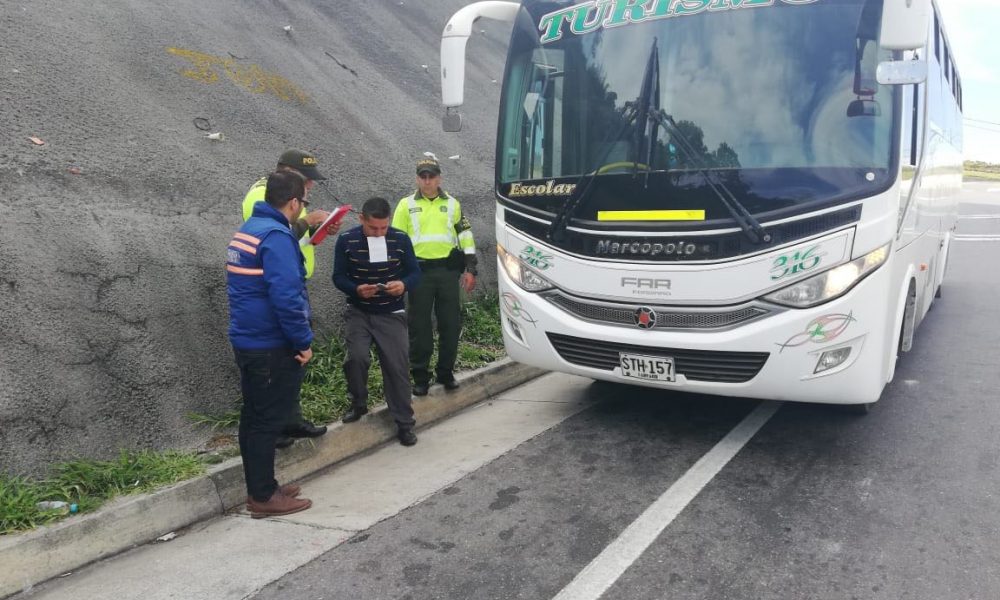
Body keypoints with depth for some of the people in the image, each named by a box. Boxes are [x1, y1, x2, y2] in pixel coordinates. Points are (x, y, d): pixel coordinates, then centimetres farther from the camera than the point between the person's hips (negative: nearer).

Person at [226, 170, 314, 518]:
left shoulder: (246, 230, 12)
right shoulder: (276, 236, -19)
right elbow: (286, 296, -25)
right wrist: (304, 341, -18)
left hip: (246, 341, 10)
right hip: (272, 346, -10)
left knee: (254, 416, 16)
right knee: (269, 420, 0)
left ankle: (259, 488, 27)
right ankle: (263, 497, 10)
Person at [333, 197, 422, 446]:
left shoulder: (400, 239, -6)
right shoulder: (347, 240, -8)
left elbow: (415, 273, -1)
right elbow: (338, 277, -3)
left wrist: (404, 285, -23)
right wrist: (357, 289, -24)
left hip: (392, 314, 0)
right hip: (358, 312, 0)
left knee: (397, 366, -3)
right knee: (357, 357, -19)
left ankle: (404, 423, 10)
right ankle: (358, 403, 10)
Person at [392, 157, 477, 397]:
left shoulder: (452, 204, 11)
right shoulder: (406, 205, 6)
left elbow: (466, 237, 11)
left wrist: (470, 270, 5)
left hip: (448, 270, 2)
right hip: (419, 271, -1)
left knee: (451, 323, 5)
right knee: (419, 325, 2)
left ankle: (446, 372, 20)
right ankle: (420, 377, 13)